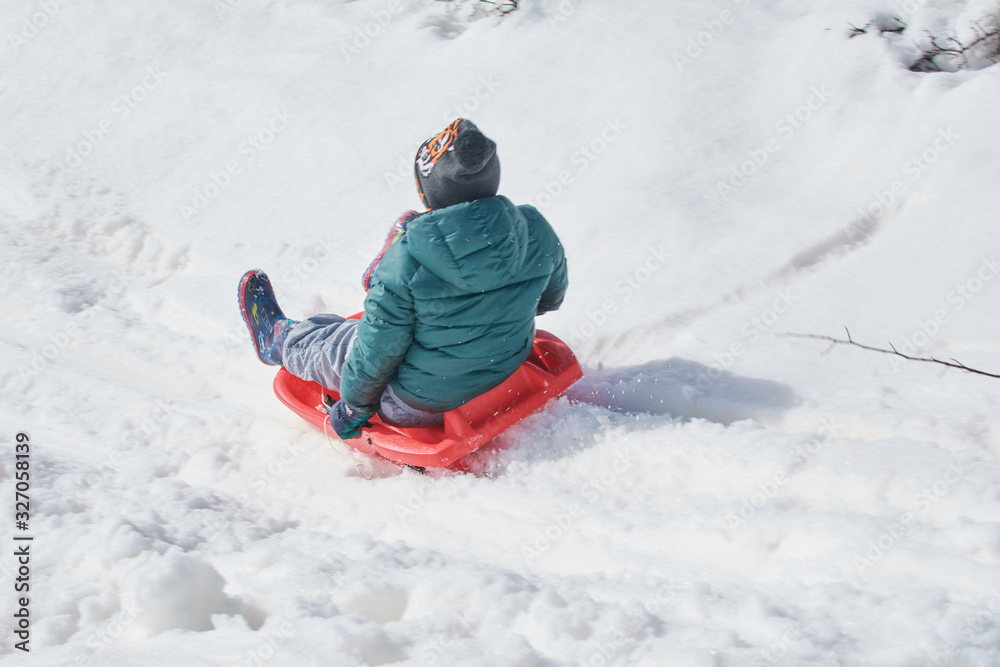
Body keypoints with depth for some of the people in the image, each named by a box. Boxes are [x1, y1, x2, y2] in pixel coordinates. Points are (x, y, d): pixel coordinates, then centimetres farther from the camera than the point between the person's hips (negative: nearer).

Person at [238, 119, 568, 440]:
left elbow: (378, 349, -19)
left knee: (329, 344, 24)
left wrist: (355, 405, 0)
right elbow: (551, 296, 5)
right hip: (509, 379, 5)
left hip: (424, 404, -5)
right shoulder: (536, 234, -16)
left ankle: (277, 338, 57)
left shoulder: (408, 259, -29)